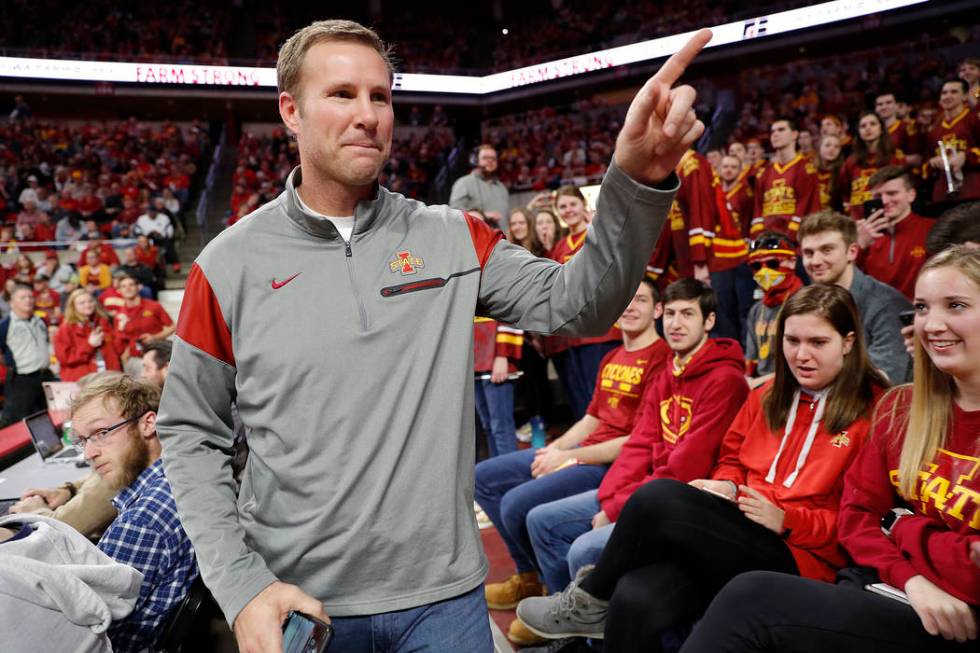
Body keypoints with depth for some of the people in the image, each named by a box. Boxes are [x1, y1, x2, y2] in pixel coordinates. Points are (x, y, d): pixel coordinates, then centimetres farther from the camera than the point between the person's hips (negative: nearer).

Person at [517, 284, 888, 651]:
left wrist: (786, 520, -17)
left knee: (658, 497, -28)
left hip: (799, 558, -5)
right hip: (736, 538, 5)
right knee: (635, 601, -29)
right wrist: (725, 487, 1)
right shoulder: (768, 396, 16)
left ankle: (591, 600, -4)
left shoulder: (872, 410, -3)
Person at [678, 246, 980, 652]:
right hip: (888, 591, 5)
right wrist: (910, 579, -10)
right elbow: (858, 514, 8)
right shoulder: (900, 407, 10)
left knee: (752, 601, -24)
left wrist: (904, 528, -5)